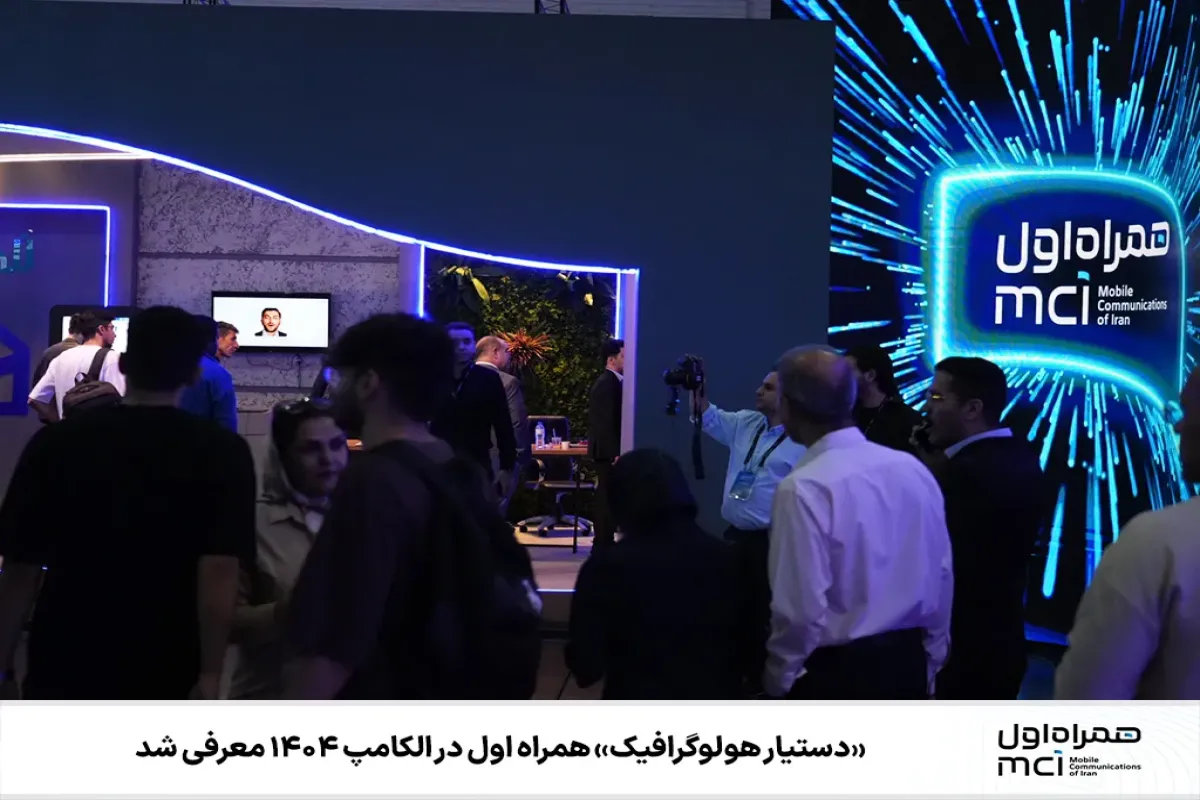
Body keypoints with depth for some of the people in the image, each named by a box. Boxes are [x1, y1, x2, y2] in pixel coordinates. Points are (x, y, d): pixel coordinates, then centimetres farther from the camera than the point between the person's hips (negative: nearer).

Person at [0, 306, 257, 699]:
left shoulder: (56, 442, -2)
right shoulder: (223, 452, -8)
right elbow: (219, 570, -17)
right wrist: (210, 674, -13)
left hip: (63, 670, 2)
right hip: (164, 677, -2)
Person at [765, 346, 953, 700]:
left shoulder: (804, 488, -20)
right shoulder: (914, 469, 0)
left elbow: (801, 608, -20)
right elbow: (941, 575, 6)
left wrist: (778, 679, -3)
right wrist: (929, 662, 18)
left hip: (836, 673, -6)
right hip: (907, 663, 6)